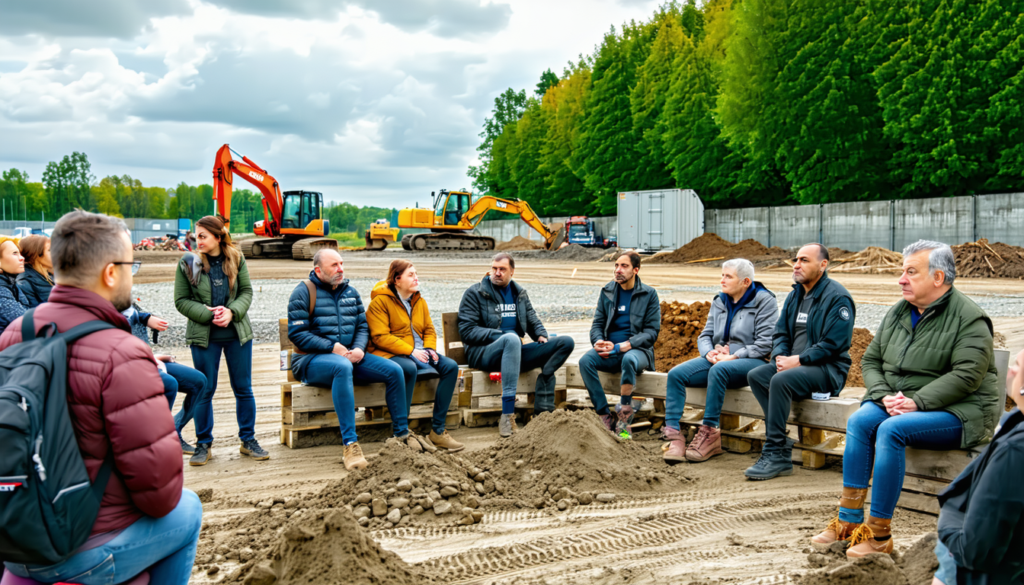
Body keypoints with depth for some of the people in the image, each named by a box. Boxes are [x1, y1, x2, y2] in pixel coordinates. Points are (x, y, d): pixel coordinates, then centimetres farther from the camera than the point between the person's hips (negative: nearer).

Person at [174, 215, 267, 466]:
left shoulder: (236, 259, 0)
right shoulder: (188, 263, -5)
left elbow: (246, 291, 3)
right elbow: (181, 301, -4)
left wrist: (232, 312, -15)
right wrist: (209, 314, -17)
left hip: (237, 333, 2)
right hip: (203, 335, -2)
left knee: (243, 388, 8)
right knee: (205, 390, 4)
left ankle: (248, 440, 21)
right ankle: (203, 444, 17)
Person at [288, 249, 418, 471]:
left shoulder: (351, 292, 15)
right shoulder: (304, 292, -4)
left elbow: (362, 326, 15)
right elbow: (296, 333, -12)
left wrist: (359, 348, -8)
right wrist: (332, 347, -19)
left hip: (349, 355, 6)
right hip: (312, 360, -6)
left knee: (394, 370, -11)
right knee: (343, 366, -41)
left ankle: (402, 432, 7)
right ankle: (350, 444, -44)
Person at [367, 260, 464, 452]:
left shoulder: (419, 301, 16)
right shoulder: (380, 301, -6)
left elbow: (429, 330, 19)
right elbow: (380, 337, -14)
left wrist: (430, 349, -4)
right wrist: (410, 351, -21)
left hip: (419, 353, 7)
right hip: (390, 355, -7)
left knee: (451, 366, -16)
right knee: (409, 368, -38)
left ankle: (437, 430, -14)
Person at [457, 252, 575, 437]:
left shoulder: (520, 293, 21)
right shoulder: (474, 293, 3)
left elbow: (532, 321, 25)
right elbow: (467, 331, -5)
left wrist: (541, 335, 0)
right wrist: (502, 336, -16)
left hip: (514, 352, 6)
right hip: (483, 354, -6)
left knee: (566, 342, -11)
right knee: (512, 339, -42)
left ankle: (543, 409, -25)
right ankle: (507, 414, -47)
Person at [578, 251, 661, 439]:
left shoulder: (649, 294, 1)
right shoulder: (607, 291, 12)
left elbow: (651, 332, -4)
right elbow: (597, 323, 14)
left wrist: (620, 347, -17)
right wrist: (598, 341, -12)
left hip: (637, 350, -4)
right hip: (610, 351, 4)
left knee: (628, 360, -39)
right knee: (585, 361, -27)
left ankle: (624, 422, -30)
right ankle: (606, 419, -25)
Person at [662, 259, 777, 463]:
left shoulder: (764, 301, -3)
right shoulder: (719, 302, 16)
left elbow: (765, 344, -12)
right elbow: (705, 335, 15)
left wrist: (732, 357, -19)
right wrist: (710, 352, -8)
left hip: (752, 362, -6)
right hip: (717, 359, 6)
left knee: (719, 370, -39)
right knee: (676, 374, -18)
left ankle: (710, 431, -31)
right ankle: (673, 434, -25)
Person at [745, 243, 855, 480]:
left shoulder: (837, 297, -10)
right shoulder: (795, 295, 16)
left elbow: (833, 344, -18)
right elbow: (780, 333, 17)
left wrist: (797, 360, -20)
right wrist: (780, 357, -5)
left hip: (828, 369, -8)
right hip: (793, 364, 8)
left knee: (781, 380, -32)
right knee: (756, 375, -14)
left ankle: (775, 455, -26)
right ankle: (782, 444, -15)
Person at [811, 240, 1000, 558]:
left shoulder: (969, 318, -9)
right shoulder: (897, 313, 12)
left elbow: (966, 376, -19)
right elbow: (870, 360, 11)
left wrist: (916, 402, -25)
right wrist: (884, 395, -9)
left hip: (956, 411, -6)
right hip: (894, 404, 6)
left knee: (891, 429, -32)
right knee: (860, 420, -23)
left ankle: (879, 533, -25)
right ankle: (849, 521, -22)